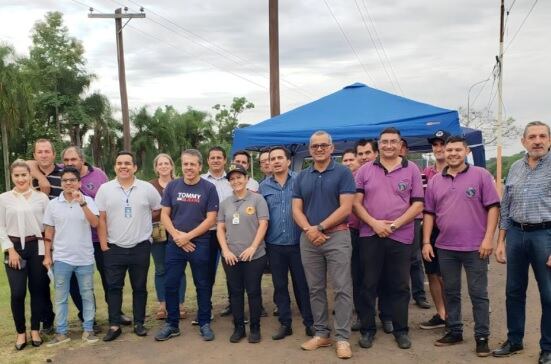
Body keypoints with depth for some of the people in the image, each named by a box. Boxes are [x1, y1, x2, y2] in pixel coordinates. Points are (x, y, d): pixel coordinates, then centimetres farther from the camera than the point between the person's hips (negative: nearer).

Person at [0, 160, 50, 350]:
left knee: (37, 290, 6)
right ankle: (21, 332, 15)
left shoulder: (41, 197, 0)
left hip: (37, 248, 0)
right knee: (17, 293, -3)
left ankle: (35, 330, 21)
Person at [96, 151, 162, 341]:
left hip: (140, 247, 0)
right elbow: (100, 218, 0)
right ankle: (114, 325, 15)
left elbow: (158, 210, 10)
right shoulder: (105, 189, 0)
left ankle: (139, 323, 21)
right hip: (114, 248, 1)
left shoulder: (147, 188, -2)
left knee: (139, 287, 9)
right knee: (113, 287, 5)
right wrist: (103, 243, -4)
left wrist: (141, 219, 7)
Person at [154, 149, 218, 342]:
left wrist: (188, 236, -13)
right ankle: (172, 324, 20)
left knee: (203, 285, 7)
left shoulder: (209, 188, -3)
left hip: (200, 244, -2)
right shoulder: (172, 186, 4)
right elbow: (164, 215, 4)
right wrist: (177, 236, -11)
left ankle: (204, 324, 20)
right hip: (174, 245, 3)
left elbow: (211, 218, -7)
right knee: (170, 285, 6)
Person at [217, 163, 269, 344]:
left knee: (253, 291, 3)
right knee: (235, 292, 10)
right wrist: (226, 250, -4)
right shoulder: (225, 203, 10)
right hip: (230, 257, 4)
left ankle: (255, 328, 16)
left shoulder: (257, 199, -2)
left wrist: (252, 248, -14)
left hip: (254, 255, -3)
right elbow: (220, 228, 9)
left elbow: (263, 224, -7)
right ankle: (238, 327, 21)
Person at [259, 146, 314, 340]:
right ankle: (285, 324, 23)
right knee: (279, 286, 11)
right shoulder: (263, 186, 7)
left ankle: (310, 323, 18)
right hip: (274, 245, 3)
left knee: (302, 284, 5)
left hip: (298, 243, -2)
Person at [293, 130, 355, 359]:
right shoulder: (302, 177, 11)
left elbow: (345, 208, -10)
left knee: (342, 289, -2)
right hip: (308, 239, 4)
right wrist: (308, 230, -13)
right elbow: (296, 209, 5)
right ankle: (321, 333, 22)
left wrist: (320, 227, -13)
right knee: (315, 289, 10)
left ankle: (342, 338, 6)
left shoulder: (343, 173, -2)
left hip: (337, 236, -4)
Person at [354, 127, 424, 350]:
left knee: (400, 286, 8)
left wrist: (395, 224, -11)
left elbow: (418, 204, 0)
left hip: (400, 237, 0)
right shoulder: (365, 170, 6)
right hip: (370, 235, 1)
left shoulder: (411, 170, 4)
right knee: (369, 284, 6)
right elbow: (356, 202, 2)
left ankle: (401, 330, 21)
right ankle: (368, 329, 18)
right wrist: (374, 223, -12)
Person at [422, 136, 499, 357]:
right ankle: (454, 331, 27)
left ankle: (482, 337, 15)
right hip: (445, 247, 4)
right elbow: (429, 213, 10)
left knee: (478, 293, 4)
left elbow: (493, 207, -5)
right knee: (450, 292, 13)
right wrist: (426, 242, 3)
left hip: (475, 247, -4)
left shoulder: (481, 175, -2)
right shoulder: (435, 181, 8)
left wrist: (488, 239, -12)